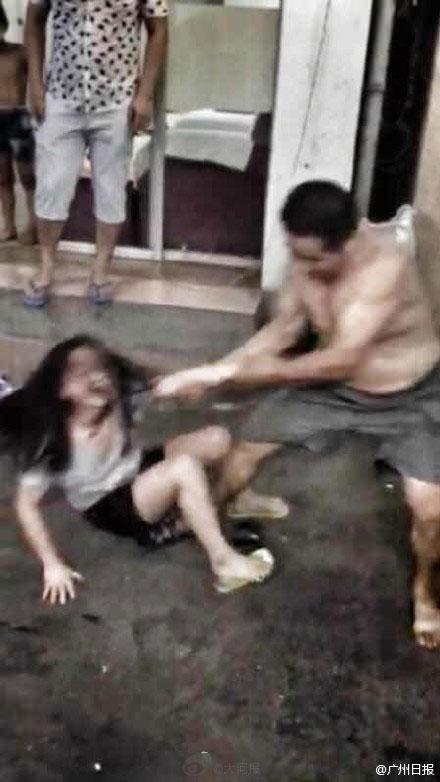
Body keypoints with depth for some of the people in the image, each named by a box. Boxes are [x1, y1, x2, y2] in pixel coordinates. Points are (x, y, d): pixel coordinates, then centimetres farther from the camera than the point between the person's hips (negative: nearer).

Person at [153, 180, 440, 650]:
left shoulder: (385, 269, -35)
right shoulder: (307, 262, -15)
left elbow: (339, 361, -38)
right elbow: (281, 330, -3)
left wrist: (242, 372, -35)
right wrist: (215, 373, -14)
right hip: (335, 387, 5)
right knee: (251, 437, 3)